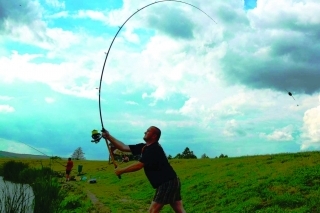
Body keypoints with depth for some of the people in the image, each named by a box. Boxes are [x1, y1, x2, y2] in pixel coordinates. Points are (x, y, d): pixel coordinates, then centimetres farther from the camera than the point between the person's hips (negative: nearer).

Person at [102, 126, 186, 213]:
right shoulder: (144, 147, 11)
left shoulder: (154, 149, -17)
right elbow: (124, 147, 9)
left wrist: (121, 170, -9)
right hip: (171, 182, 10)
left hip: (167, 183, -10)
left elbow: (139, 165, -20)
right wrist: (109, 137, 4)